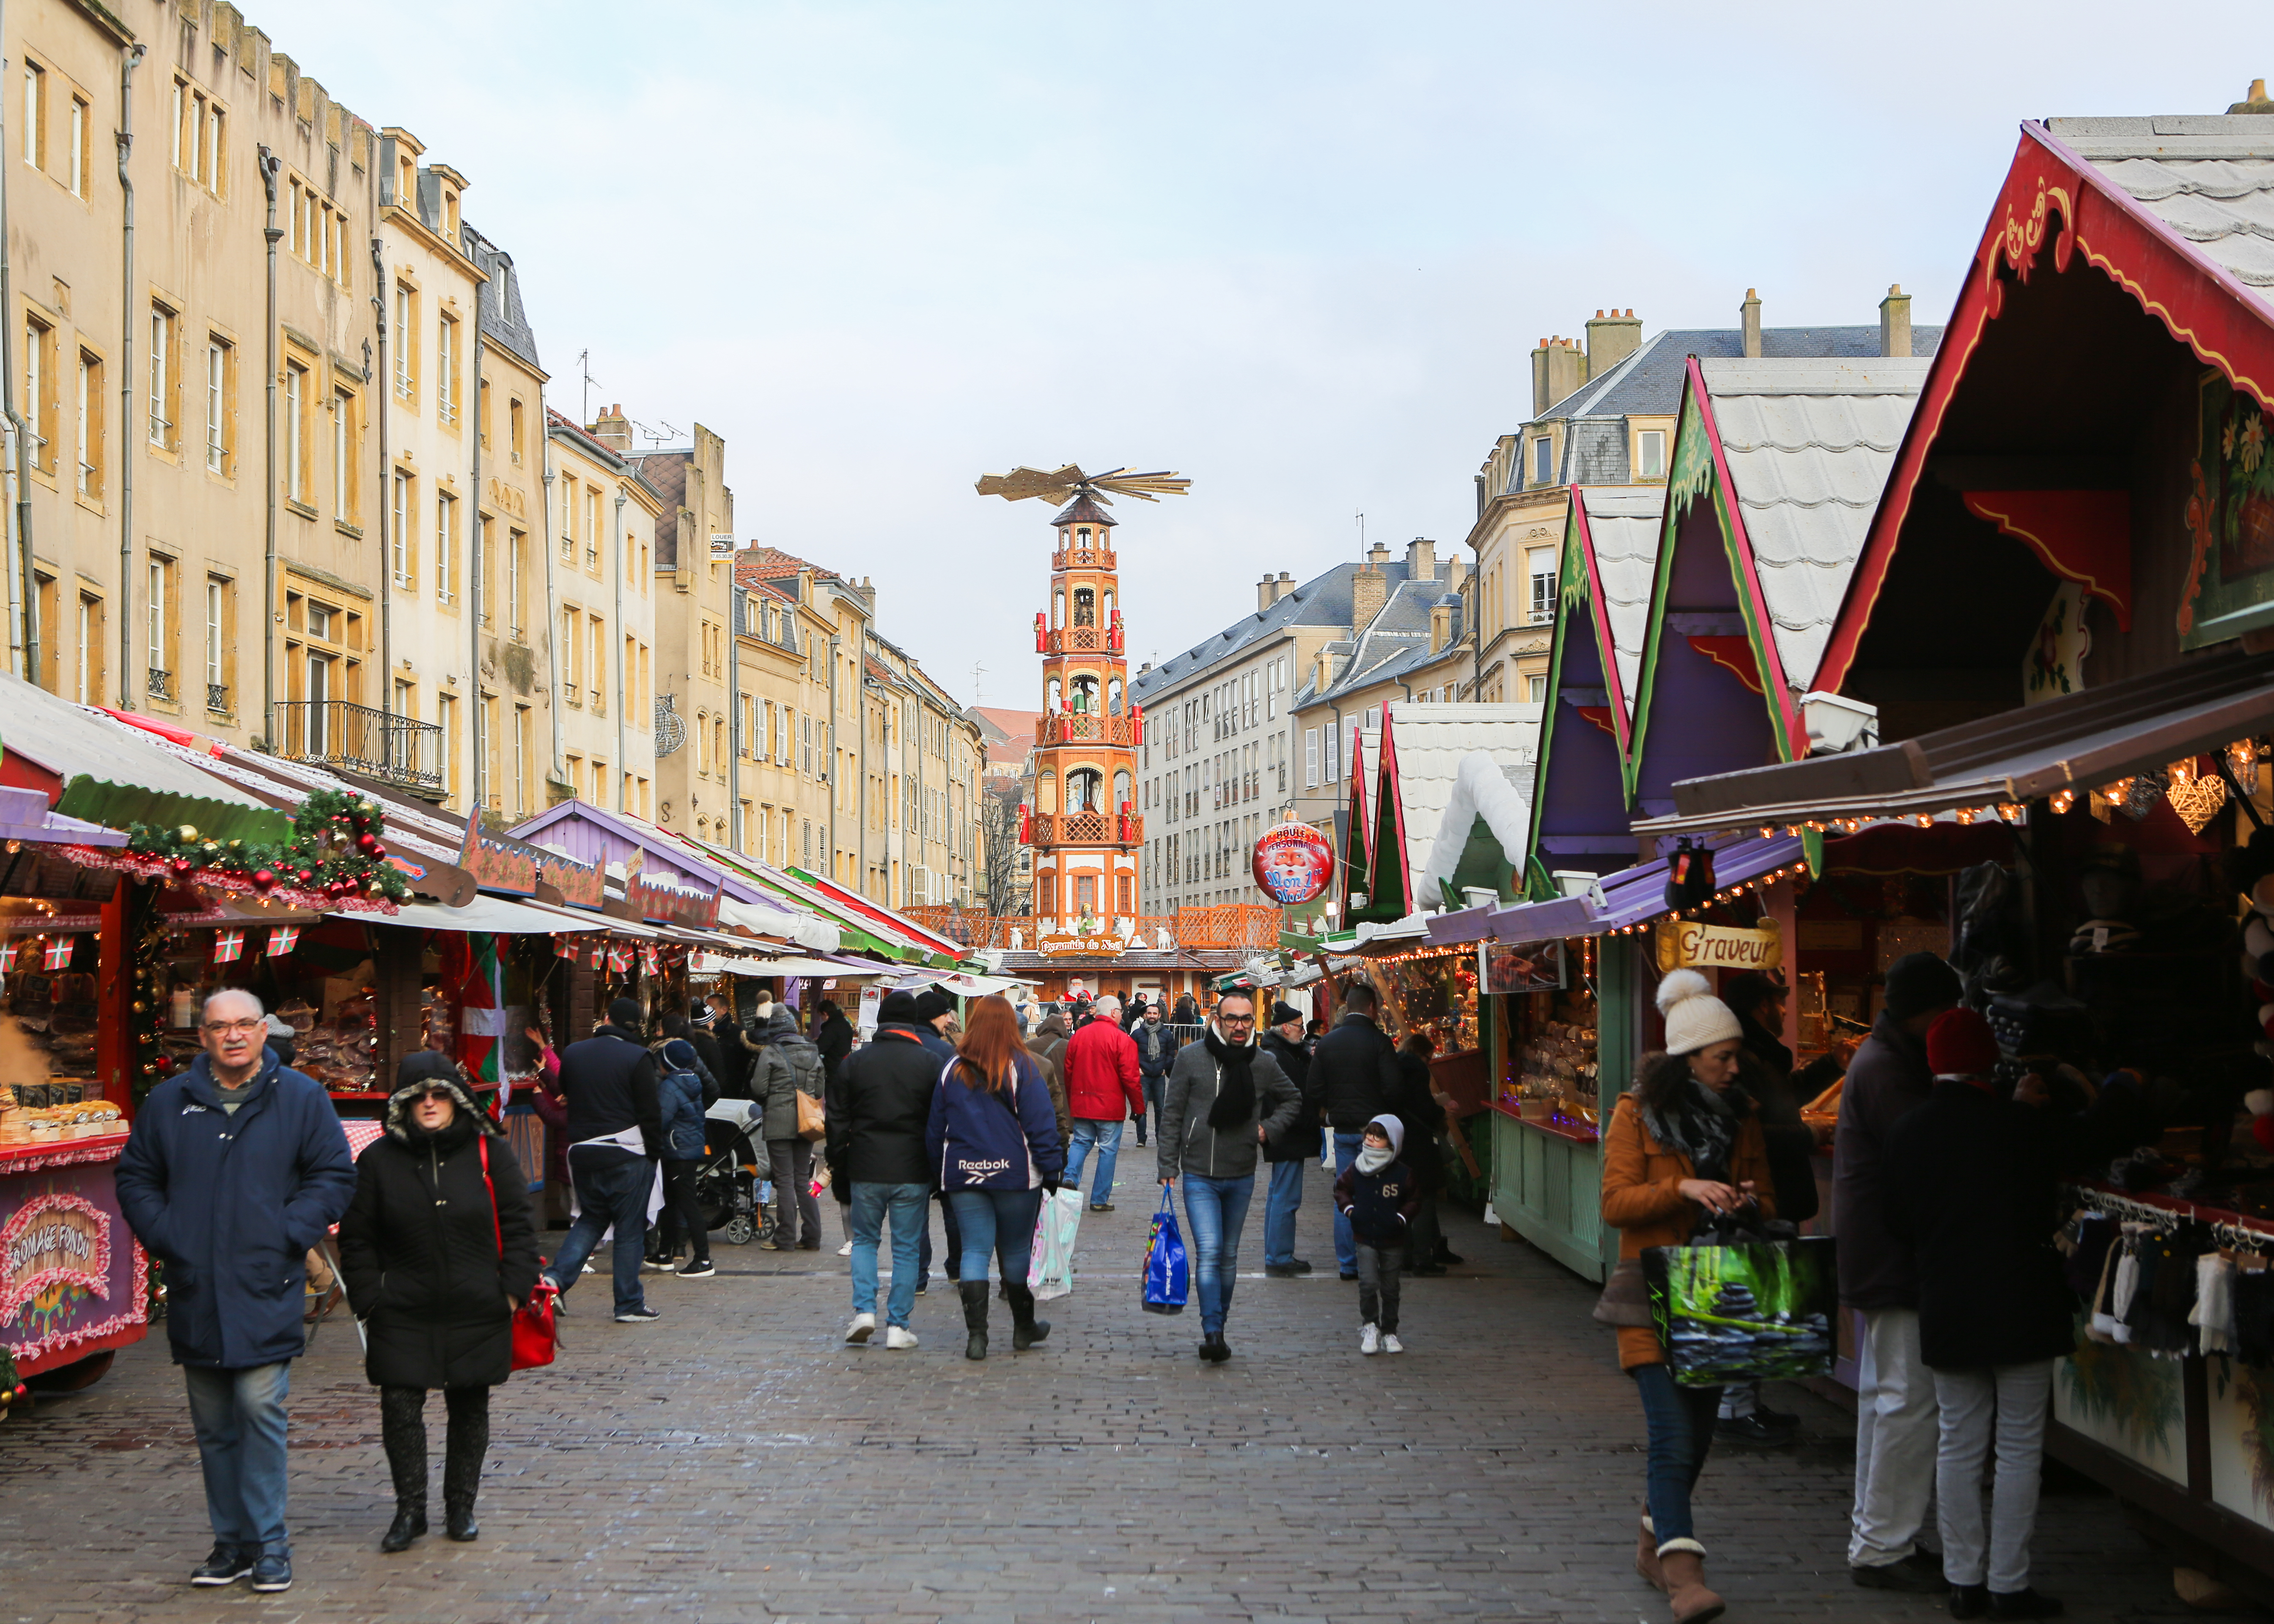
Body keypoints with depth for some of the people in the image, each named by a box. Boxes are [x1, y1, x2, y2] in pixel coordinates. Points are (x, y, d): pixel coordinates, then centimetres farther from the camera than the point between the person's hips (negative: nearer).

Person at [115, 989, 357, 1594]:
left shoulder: (302, 1099, 2)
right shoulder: (168, 1102, 9)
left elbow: (334, 1177, 3)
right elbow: (135, 1177, 15)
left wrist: (286, 1235, -8)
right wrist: (163, 1237, 0)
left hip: (265, 1291, -3)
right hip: (195, 1294, 3)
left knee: (261, 1408, -12)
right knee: (213, 1425, 9)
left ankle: (269, 1544, -4)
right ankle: (231, 1542, 19)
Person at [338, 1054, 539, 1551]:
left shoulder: (489, 1153, 2)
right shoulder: (379, 1160, 2)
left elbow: (518, 1225, 4)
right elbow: (357, 1239, 6)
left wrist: (513, 1290, -4)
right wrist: (369, 1301, -2)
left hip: (477, 1313, 0)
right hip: (403, 1314, 0)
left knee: (469, 1409, 8)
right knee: (400, 1408, -6)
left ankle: (460, 1507, 21)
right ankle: (409, 1510, 7)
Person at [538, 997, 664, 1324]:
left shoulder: (573, 1054, 6)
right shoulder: (637, 1058, -9)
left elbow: (565, 1097, 17)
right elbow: (651, 1113, -10)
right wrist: (654, 1152, -1)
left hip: (582, 1153, 5)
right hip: (627, 1158, -5)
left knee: (590, 1219, 19)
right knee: (630, 1229, 3)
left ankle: (557, 1278, 0)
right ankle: (630, 1305, 6)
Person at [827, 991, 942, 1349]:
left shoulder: (854, 1062, 3)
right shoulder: (930, 1064, -1)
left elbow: (837, 1124, 5)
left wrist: (839, 1176, 11)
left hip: (865, 1171, 1)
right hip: (913, 1172, -1)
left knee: (864, 1240, 18)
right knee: (907, 1248, 6)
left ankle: (864, 1310, 3)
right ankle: (898, 1326, 4)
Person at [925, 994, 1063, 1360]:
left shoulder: (953, 1071, 3)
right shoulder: (1022, 1069, -7)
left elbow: (936, 1129, 10)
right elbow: (1040, 1124, -8)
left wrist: (939, 1172, 19)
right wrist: (1051, 1168, -1)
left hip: (963, 1175, 2)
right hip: (1014, 1174, -2)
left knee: (974, 1250, 2)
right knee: (1016, 1251, 11)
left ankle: (976, 1334, -7)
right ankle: (1024, 1328, 24)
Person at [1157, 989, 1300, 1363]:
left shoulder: (1264, 1064, 2)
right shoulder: (1191, 1058, -5)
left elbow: (1293, 1100, 20)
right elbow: (1171, 1115, 0)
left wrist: (1270, 1127, 3)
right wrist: (1168, 1166, -3)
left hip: (1242, 1177, 3)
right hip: (1199, 1176, -3)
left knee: (1229, 1255, 11)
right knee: (1209, 1251, -15)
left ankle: (1218, 1327, 22)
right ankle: (1212, 1333, -18)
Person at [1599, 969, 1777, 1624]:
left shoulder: (1740, 1115, 10)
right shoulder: (1638, 1111, -5)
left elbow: (1767, 1200, 17)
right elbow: (1616, 1202, -11)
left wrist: (1750, 1204, -7)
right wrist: (1683, 1189, -25)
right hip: (1656, 1294, -6)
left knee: (1697, 1432, 12)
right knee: (1674, 1434, -15)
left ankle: (1654, 1545, 30)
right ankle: (1682, 1571, -20)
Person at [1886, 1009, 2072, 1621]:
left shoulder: (1907, 1132, -1)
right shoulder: (2022, 1126, -12)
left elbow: (1900, 1225, 7)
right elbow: (2049, 1214, 1)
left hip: (1946, 1310, 4)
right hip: (2021, 1306, -4)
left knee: (1958, 1446, 11)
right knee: (2020, 1449, 3)